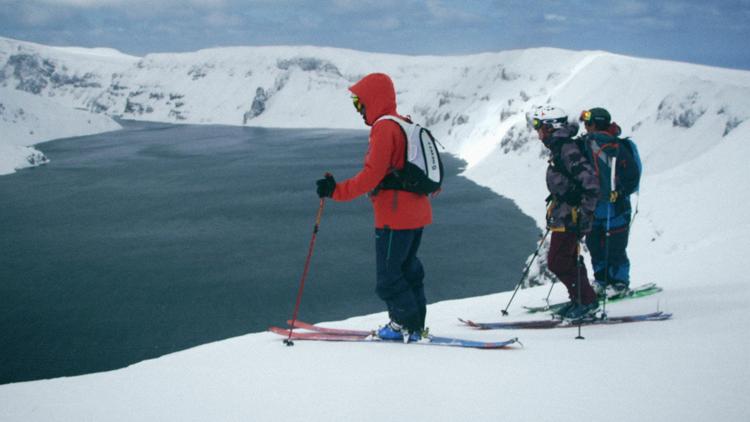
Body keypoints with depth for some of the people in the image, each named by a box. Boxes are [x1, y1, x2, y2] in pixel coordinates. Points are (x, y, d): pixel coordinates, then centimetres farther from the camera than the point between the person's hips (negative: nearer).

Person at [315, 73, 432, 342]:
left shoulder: (384, 128, -15)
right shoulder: (406, 125, 14)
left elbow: (372, 175, -22)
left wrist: (337, 191, -20)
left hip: (395, 216, -10)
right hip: (417, 211, 10)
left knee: (388, 274, -1)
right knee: (406, 268, 17)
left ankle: (406, 324, 2)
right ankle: (413, 324, 21)